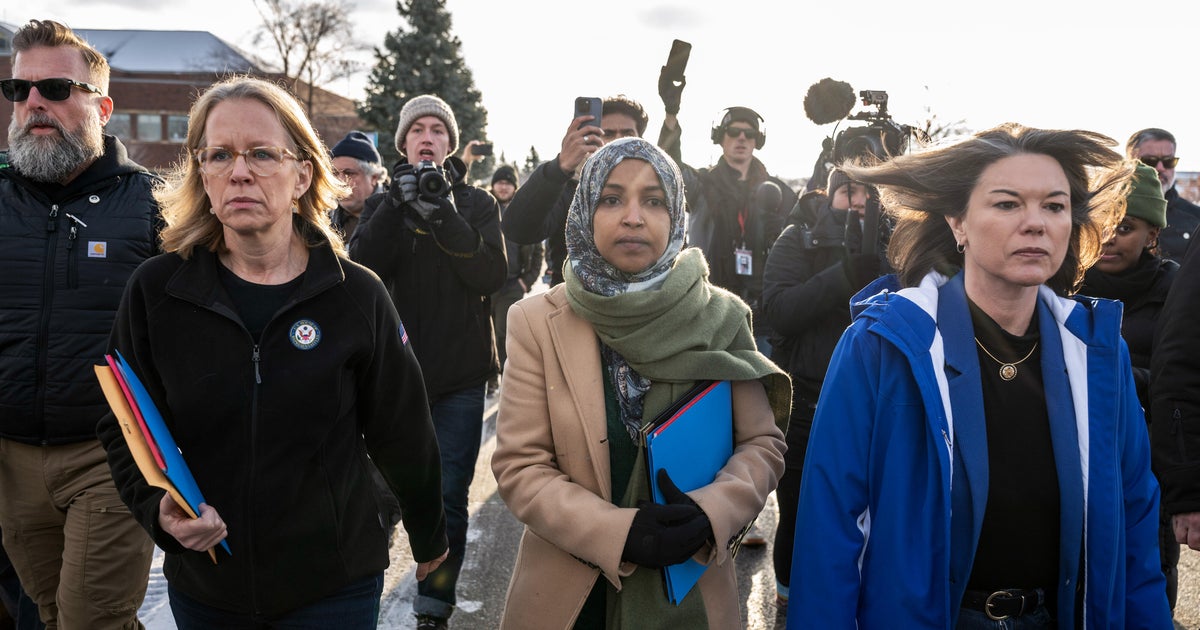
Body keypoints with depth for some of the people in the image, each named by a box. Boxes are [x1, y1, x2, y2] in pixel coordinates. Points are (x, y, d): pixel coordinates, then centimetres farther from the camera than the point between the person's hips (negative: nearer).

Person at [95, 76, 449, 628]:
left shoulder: (358, 295, -10)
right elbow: (123, 427, 2)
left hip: (333, 584, -2)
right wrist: (158, 507, -16)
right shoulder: (154, 291, -7)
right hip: (202, 586, 2)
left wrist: (429, 536, 11)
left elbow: (401, 434, 0)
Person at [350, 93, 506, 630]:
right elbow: (362, 268, -9)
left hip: (460, 373, -1)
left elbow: (491, 275, -9)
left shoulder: (476, 203, 6)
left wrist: (443, 215, -18)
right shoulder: (385, 204, 9)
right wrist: (396, 204, -19)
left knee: (449, 497, 3)